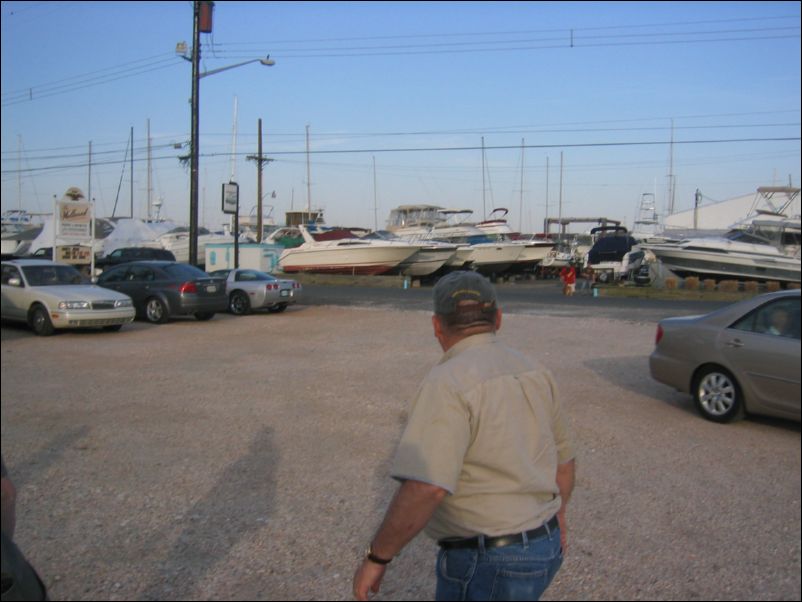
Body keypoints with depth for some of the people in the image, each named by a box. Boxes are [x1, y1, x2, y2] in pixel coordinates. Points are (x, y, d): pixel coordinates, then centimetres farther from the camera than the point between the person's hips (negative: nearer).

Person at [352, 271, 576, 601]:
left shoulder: (448, 384, -21)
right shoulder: (533, 370, 3)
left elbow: (425, 490, -30)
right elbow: (564, 458, 13)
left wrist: (376, 558, -17)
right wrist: (557, 515, 29)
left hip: (488, 564, -8)